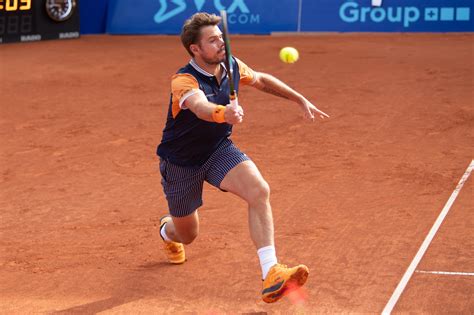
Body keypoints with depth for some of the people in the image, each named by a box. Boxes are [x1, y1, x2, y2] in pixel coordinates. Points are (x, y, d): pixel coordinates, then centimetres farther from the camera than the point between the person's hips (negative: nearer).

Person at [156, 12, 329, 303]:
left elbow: (261, 80, 12)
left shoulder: (231, 66, -11)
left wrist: (300, 99, 13)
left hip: (219, 150, 4)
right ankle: (167, 230, 55)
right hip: (181, 162, -4)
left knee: (260, 191, -26)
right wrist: (223, 113, -76)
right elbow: (200, 107, -54)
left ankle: (271, 275, -30)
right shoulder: (184, 81, -30)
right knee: (187, 235, 14)